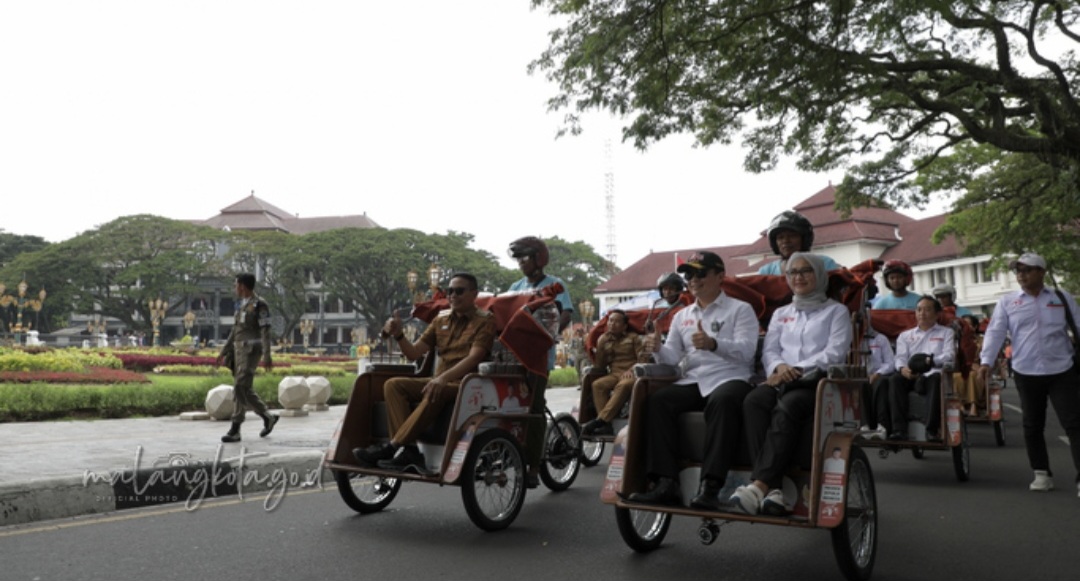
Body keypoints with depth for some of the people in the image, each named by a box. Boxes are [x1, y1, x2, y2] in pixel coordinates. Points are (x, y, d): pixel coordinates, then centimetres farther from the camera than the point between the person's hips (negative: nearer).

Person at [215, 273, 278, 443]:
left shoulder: (260, 305, -9)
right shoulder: (242, 305, 18)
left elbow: (265, 331, -14)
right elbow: (235, 331, 21)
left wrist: (267, 356, -21)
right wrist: (223, 353, 18)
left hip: (252, 351, -9)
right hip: (239, 351, 9)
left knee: (240, 388, -15)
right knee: (245, 390, 7)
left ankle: (235, 430, -11)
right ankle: (268, 417, 22)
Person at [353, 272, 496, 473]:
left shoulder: (485, 321, -1)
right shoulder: (440, 320, 17)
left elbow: (474, 358, -16)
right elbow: (414, 353, 14)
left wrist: (443, 377, -32)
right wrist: (398, 335, -6)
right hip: (439, 381, 7)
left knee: (435, 394, -37)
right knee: (393, 385, -15)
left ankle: (391, 447, -32)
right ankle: (408, 450, -29)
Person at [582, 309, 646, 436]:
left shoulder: (634, 338, 12)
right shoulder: (605, 340, 19)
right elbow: (600, 365, 13)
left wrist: (631, 370, -19)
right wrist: (600, 345, 1)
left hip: (631, 374, -3)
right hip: (614, 374, 3)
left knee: (624, 385, -39)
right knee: (597, 384, -30)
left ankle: (599, 420, -46)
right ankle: (606, 425, -39)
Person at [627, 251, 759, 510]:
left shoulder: (740, 309, 9)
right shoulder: (681, 316, 23)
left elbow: (746, 351, -8)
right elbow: (673, 359, 14)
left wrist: (713, 344, -27)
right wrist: (659, 348, -10)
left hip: (730, 379, -4)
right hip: (693, 382, 5)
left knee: (722, 401, -38)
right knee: (657, 401, -24)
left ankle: (710, 487, -40)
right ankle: (666, 483, -28)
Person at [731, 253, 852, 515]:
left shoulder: (836, 311, 16)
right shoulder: (780, 313, 29)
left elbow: (835, 353, 0)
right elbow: (769, 350, 16)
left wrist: (795, 370, -12)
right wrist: (779, 366, -9)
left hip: (818, 381, -3)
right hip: (782, 381, 3)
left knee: (786, 408, -39)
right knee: (753, 401, -34)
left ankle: (759, 486, -48)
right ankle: (773, 489, -45)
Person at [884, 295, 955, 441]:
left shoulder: (946, 332, 22)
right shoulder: (905, 335, 26)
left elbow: (949, 355, 3)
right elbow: (900, 358, 10)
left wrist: (931, 360, -18)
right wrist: (903, 368, -16)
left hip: (934, 373, -2)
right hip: (911, 376, 2)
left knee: (936, 378, -37)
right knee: (896, 379, -31)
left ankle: (932, 430, -40)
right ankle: (899, 429, -38)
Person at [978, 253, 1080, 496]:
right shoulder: (1007, 302, 3)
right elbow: (995, 332, -4)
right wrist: (986, 361, -16)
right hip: (1026, 373, 1)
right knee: (1033, 425, 9)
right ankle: (1042, 473, 21)